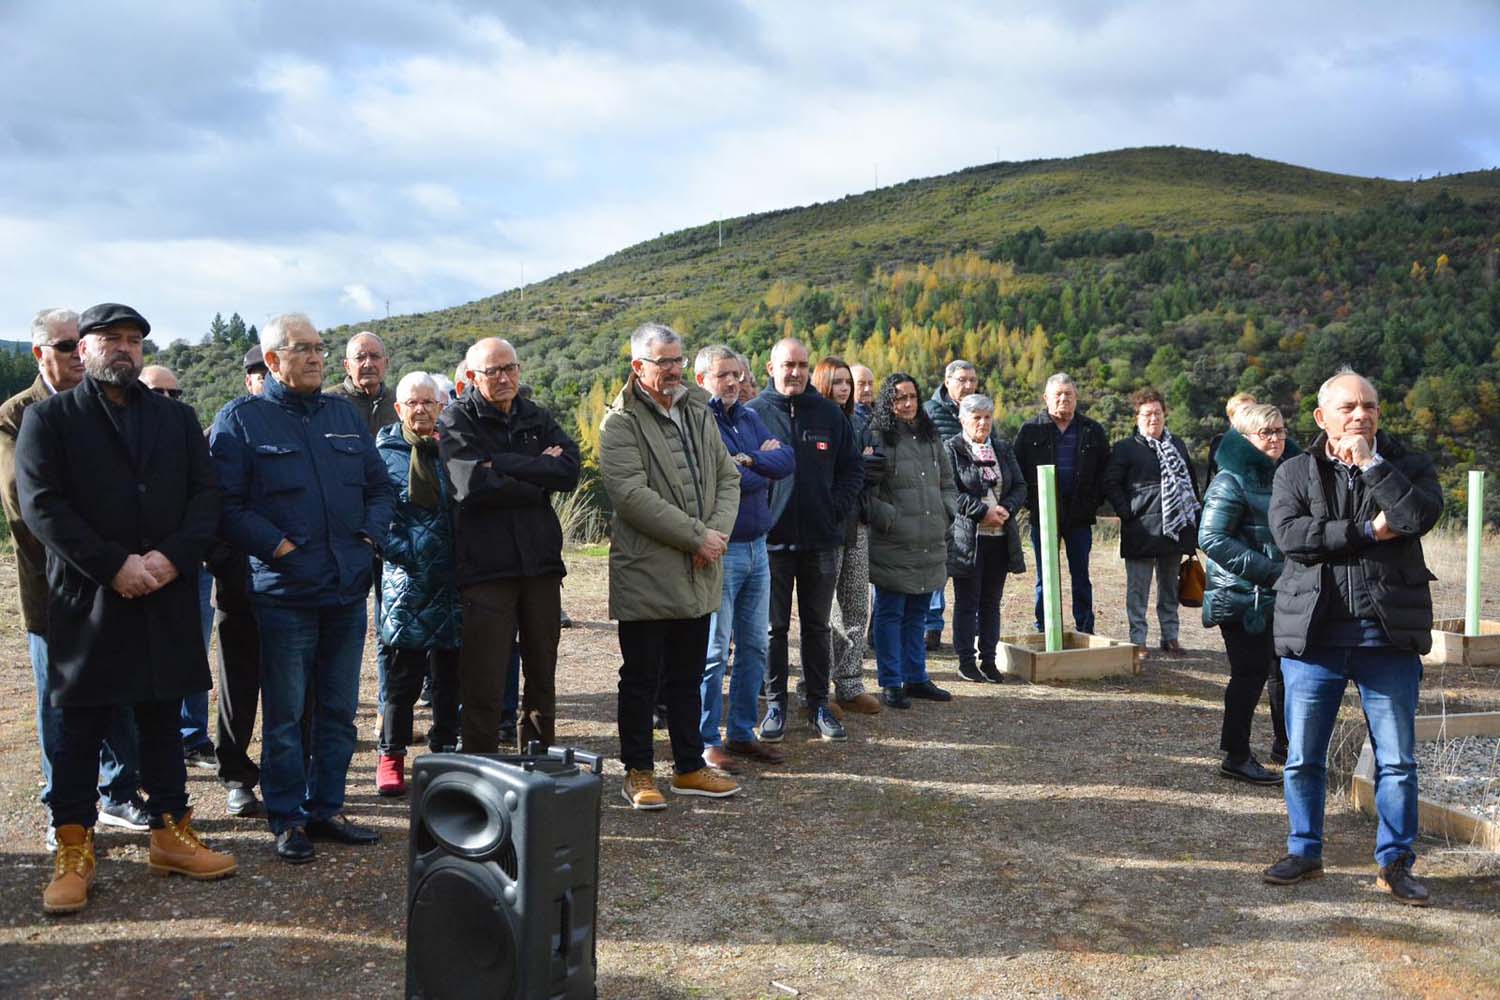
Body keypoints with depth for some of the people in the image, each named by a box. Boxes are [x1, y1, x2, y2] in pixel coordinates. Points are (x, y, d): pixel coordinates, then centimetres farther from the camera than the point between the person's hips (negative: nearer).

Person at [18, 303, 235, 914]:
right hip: (86, 598, -3)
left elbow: (205, 493, 5)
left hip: (167, 597, 3)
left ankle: (171, 835, 21)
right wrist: (113, 566, -17)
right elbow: (41, 504, -8)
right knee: (79, 728, 3)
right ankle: (73, 852, 12)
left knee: (162, 722, 11)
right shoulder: (49, 418, 3)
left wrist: (173, 556, -12)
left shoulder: (176, 418, 13)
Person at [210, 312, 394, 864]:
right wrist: (276, 546, -16)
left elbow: (380, 485, 18)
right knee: (284, 715, 3)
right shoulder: (240, 419, -2)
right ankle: (288, 820, 15)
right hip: (283, 593, -5)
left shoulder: (345, 415, 14)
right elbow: (226, 504, -9)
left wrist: (372, 533, 2)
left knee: (338, 710, 12)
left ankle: (326, 808, 24)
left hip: (348, 591, 5)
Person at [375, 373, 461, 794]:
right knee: (405, 669, -2)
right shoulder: (386, 451, 2)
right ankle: (392, 755, 9)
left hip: (453, 577, 4)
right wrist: (400, 550, -13)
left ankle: (445, 749, 21)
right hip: (409, 578, -4)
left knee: (451, 668, 9)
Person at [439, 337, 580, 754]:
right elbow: (473, 484, -19)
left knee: (542, 677, 13)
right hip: (485, 564, -5)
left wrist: (503, 464, -13)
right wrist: (539, 478, -9)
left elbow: (570, 470, -5)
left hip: (541, 563, 5)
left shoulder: (538, 419, 13)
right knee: (484, 684, -3)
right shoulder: (457, 421, -2)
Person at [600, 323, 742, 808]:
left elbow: (727, 477, 11)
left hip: (699, 573, 6)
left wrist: (718, 532, -7)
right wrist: (697, 535, -18)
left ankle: (690, 767, 27)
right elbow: (633, 495, -19)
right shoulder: (621, 423, -9)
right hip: (646, 574, -6)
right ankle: (638, 773, 17)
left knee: (687, 678, 16)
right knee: (641, 680, 4)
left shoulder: (699, 412, 13)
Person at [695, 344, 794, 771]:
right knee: (714, 651, -2)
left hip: (757, 546, 8)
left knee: (754, 647, 12)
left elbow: (786, 460, 1)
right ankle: (707, 740, 8)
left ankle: (742, 732, 22)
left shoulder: (749, 417, 13)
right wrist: (763, 470, -5)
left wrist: (748, 460, -15)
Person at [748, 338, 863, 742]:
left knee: (818, 626, 10)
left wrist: (837, 509, 0)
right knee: (774, 626, 5)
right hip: (772, 539, -2)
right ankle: (775, 704, 15)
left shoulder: (829, 414, 6)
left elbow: (853, 469, 11)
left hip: (821, 539, 2)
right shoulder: (753, 413, -2)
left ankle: (819, 704, 19)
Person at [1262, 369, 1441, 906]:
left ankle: (1395, 863, 20)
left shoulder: (1408, 466, 5)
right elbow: (1288, 533, -12)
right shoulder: (1294, 472, 5)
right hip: (1314, 635, 1)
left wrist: (1370, 464, -14)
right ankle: (1304, 852, 25)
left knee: (1396, 760, 6)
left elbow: (1421, 515, -16)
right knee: (1303, 758, 9)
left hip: (1389, 635, 0)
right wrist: (1368, 531, -14)